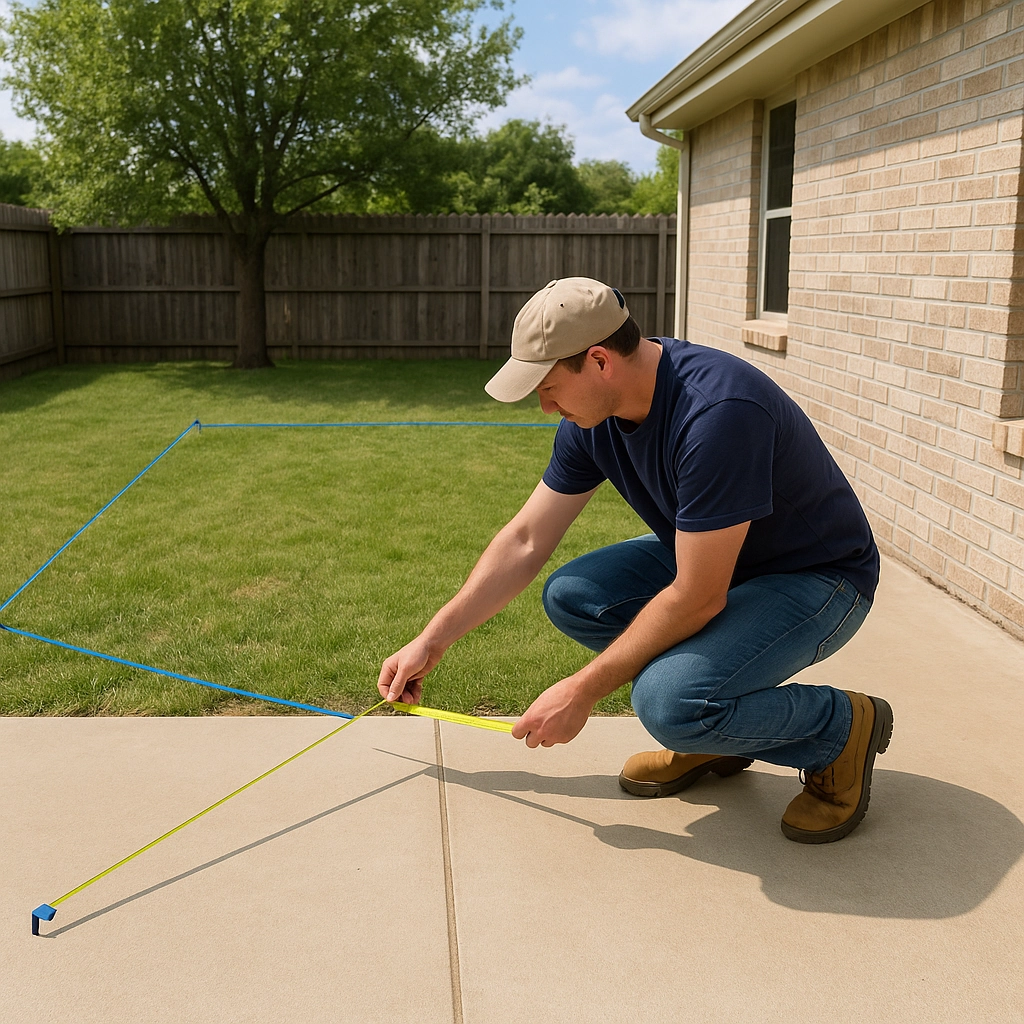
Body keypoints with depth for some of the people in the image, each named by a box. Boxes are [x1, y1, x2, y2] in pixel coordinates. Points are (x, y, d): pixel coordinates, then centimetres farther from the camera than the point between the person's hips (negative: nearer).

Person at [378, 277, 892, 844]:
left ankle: (842, 728, -1)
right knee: (570, 596, -10)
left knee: (668, 700, -30)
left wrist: (582, 691, -21)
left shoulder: (717, 413, -34)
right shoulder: (594, 417, -7)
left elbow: (697, 599, -30)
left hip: (819, 578, -8)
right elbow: (524, 541, 2)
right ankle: (712, 737, 7)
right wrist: (431, 641, 4)